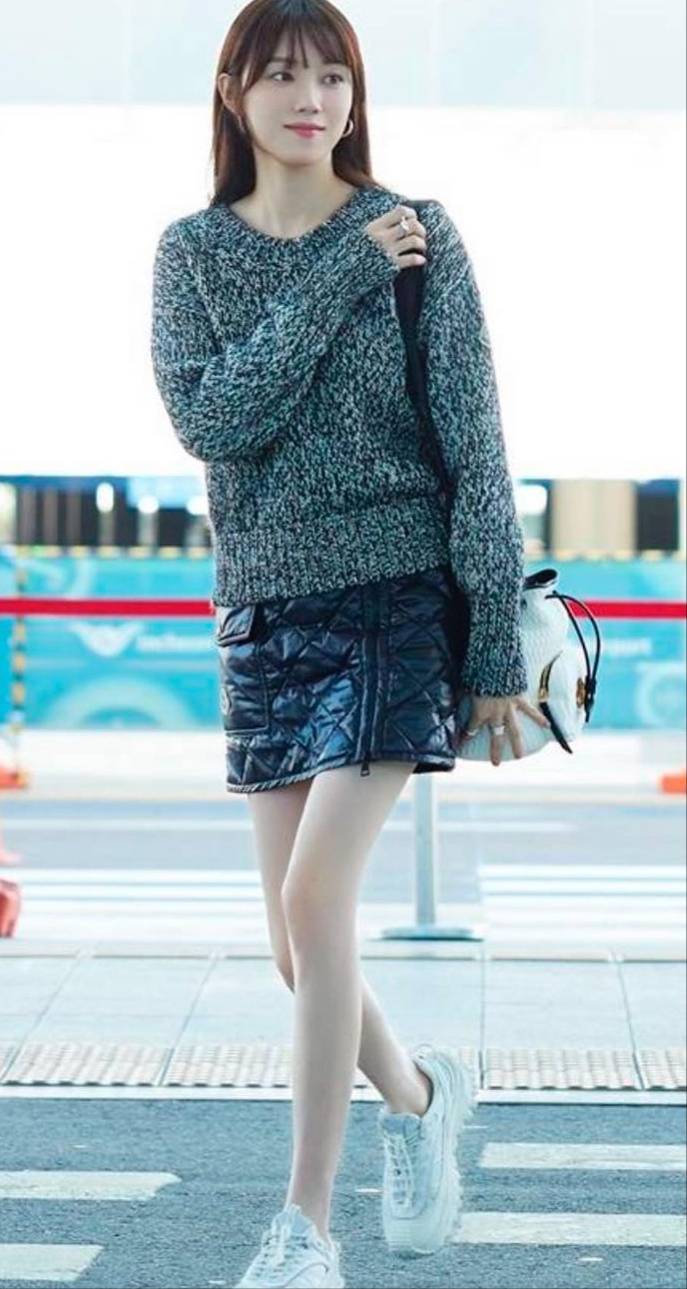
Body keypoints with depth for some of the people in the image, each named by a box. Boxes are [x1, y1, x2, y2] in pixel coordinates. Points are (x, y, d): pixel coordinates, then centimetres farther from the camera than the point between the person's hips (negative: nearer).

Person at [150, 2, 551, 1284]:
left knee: (316, 899, -16)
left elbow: (475, 449, -4)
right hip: (267, 610, 4)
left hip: (399, 598, -4)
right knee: (296, 945, 6)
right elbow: (210, 417, -12)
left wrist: (498, 650, -7)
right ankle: (419, 1090, 37)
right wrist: (338, 278, -16)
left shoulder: (420, 239, -3)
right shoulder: (193, 250, 4)